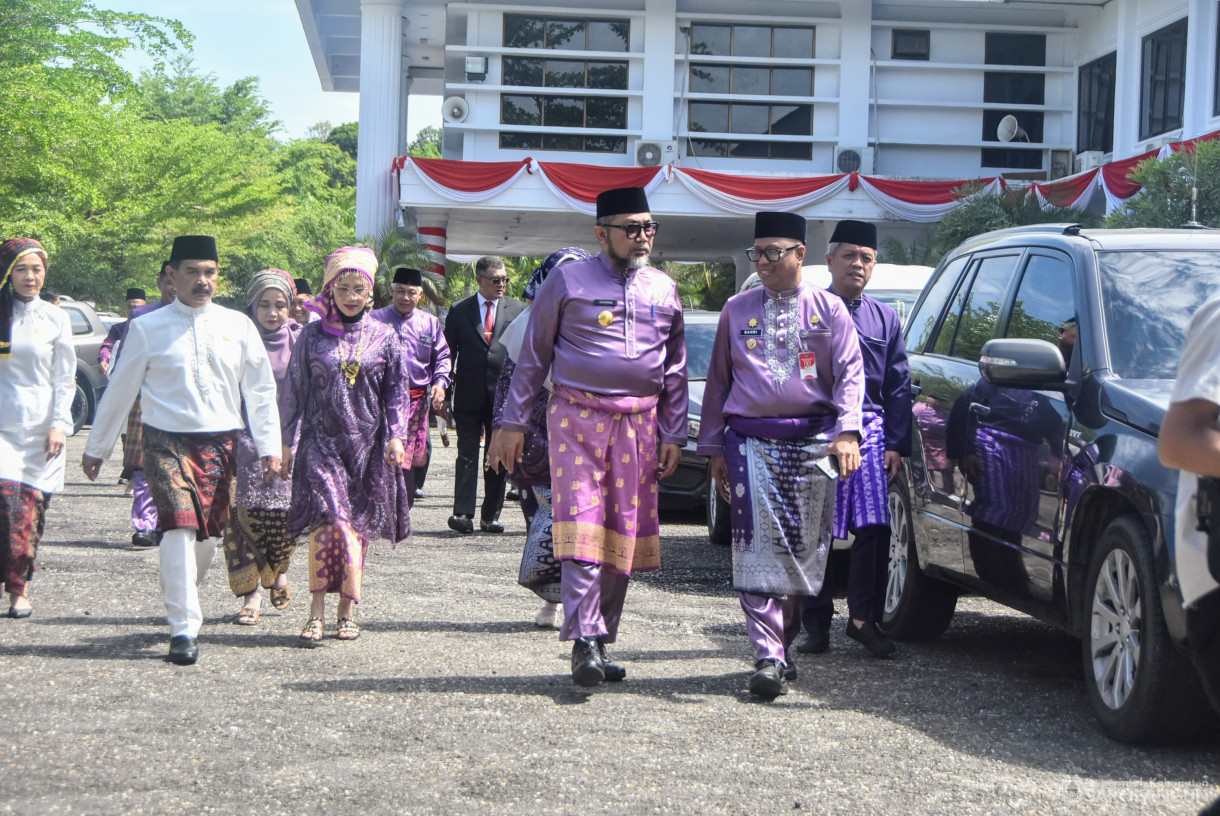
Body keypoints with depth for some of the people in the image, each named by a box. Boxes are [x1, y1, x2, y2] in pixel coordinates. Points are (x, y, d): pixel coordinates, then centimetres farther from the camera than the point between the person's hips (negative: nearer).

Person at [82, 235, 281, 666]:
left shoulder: (238, 326, 7)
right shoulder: (147, 328, 2)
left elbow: (261, 389, 12)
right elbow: (120, 390, 10)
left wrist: (269, 447, 7)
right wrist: (96, 448, 14)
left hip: (222, 443, 3)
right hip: (167, 441, -3)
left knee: (207, 534, 8)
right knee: (179, 529, -17)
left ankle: (181, 601, 35)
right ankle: (183, 630, -14)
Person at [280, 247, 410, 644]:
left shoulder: (383, 337, 7)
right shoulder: (312, 336, 5)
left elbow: (396, 391, 10)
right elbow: (293, 390, 9)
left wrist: (396, 436, -1)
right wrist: (285, 443, 6)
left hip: (367, 443, 2)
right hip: (321, 440, -2)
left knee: (358, 523, 4)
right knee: (328, 516, -17)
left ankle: (346, 610, 13)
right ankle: (318, 608, -17)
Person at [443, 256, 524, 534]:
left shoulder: (517, 310, 8)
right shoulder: (459, 310, 7)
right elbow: (448, 352, 8)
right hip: (469, 394, -1)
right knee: (467, 454, -5)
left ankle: (491, 516, 12)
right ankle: (463, 513, -8)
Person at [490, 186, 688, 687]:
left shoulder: (664, 290, 13)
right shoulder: (568, 283, 2)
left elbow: (675, 369, 19)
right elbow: (533, 356, 5)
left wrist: (673, 435, 12)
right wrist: (513, 423, 2)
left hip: (639, 423, 4)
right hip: (578, 416, -4)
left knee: (624, 535, 4)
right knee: (582, 526, -15)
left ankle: (602, 641, 13)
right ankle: (584, 641, -18)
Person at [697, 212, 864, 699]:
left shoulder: (829, 309, 7)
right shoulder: (737, 310, 12)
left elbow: (850, 372, 1)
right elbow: (718, 380, 15)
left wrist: (847, 431, -15)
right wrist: (714, 448, 10)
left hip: (813, 441, 0)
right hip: (752, 440, 0)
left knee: (806, 549, 4)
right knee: (759, 547, -11)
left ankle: (783, 640, 20)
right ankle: (769, 658, -15)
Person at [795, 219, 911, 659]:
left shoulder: (885, 318, 15)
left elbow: (899, 387, 14)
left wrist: (896, 444, 5)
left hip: (869, 432, 2)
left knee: (874, 527, -7)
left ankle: (864, 618, 5)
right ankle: (816, 624, 9)